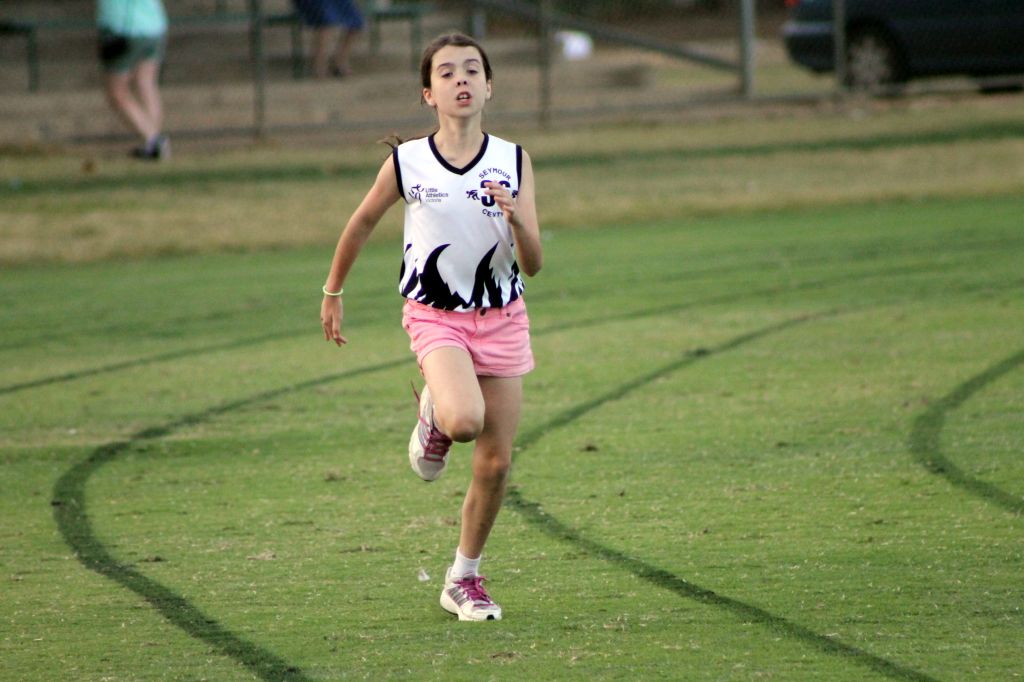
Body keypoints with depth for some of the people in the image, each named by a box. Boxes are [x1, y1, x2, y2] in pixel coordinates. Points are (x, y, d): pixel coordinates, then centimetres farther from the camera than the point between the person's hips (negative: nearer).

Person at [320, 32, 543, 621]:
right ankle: (433, 418, 7)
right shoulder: (406, 164, -7)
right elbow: (362, 224, 12)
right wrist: (333, 292, 19)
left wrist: (516, 219, -24)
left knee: (496, 462, 3)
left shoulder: (514, 162, -3)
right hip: (435, 314, -2)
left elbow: (533, 264, -5)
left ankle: (464, 578, 24)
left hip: (501, 318, 3)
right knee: (465, 419, -31)